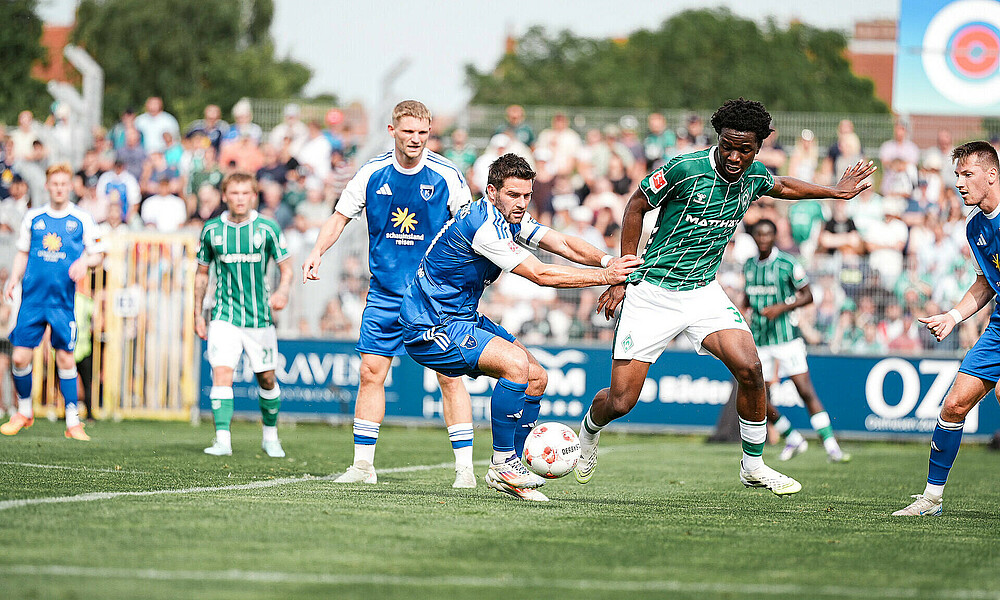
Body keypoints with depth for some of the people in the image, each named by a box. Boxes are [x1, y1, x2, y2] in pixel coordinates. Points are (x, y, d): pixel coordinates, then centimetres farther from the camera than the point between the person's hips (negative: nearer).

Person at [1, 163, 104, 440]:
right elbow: (22, 253, 17)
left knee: (65, 358, -5)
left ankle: (73, 422, 3)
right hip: (32, 298, 2)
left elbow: (98, 253, 8)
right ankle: (24, 411, 20)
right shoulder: (33, 217, 9)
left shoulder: (82, 220, 4)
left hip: (63, 300, -2)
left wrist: (85, 262, -13)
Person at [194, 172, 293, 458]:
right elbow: (202, 272, 13)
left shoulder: (268, 228, -3)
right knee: (221, 373, -17)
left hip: (260, 316, 0)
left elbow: (286, 266, 3)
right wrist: (198, 314, 11)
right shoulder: (211, 229, 2)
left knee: (266, 378, 8)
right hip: (225, 316, 0)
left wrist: (282, 291, -19)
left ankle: (270, 436, 29)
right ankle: (222, 440, -19)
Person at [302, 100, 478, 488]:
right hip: (385, 293, 2)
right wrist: (317, 252, -4)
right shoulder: (372, 173, 0)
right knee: (371, 373, 0)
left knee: (449, 376, -7)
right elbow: (340, 217, 10)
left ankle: (464, 468, -1)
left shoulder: (446, 175, -6)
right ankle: (363, 464, 8)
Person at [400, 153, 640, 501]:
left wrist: (607, 261, -19)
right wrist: (604, 276, -23)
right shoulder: (483, 225, -25)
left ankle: (506, 472, 13)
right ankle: (503, 462, -14)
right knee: (516, 364, -27)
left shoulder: (511, 219, 5)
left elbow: (564, 244, 0)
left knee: (536, 378, 6)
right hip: (430, 328, -10)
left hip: (462, 319, 10)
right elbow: (540, 275, -25)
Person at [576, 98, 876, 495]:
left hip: (704, 291, 4)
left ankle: (753, 466, 1)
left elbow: (781, 186, 26)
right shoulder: (685, 168, -19)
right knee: (620, 401, -6)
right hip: (652, 292, -4)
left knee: (749, 368, -18)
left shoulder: (755, 176, -1)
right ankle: (590, 428, 32)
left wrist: (834, 191, 23)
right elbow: (636, 206, -5)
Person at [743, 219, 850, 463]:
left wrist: (781, 307, -16)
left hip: (786, 337, -5)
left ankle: (831, 446, -10)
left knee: (806, 391, -13)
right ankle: (793, 440, 21)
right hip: (759, 340, 5)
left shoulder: (788, 264, -7)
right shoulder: (749, 266, 9)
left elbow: (807, 295, -4)